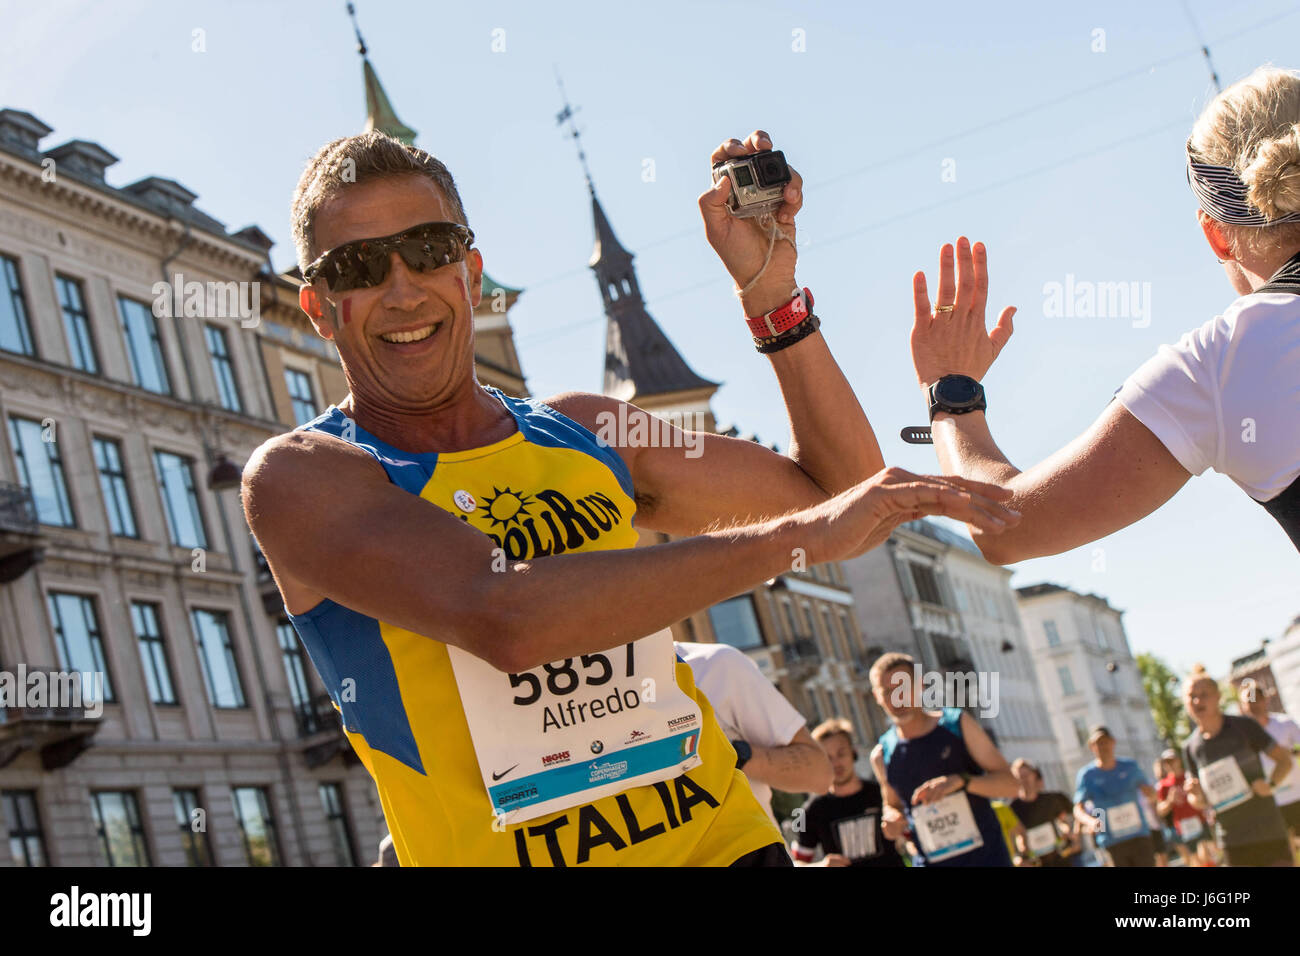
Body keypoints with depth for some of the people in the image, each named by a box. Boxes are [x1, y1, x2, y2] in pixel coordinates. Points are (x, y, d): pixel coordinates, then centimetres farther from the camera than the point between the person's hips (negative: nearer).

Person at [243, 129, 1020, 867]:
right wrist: (798, 536, -20)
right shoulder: (301, 477, -5)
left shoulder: (588, 434, 9)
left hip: (721, 839, 4)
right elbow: (497, 614, -22)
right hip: (500, 853, -3)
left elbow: (838, 486, 17)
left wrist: (770, 289, 7)